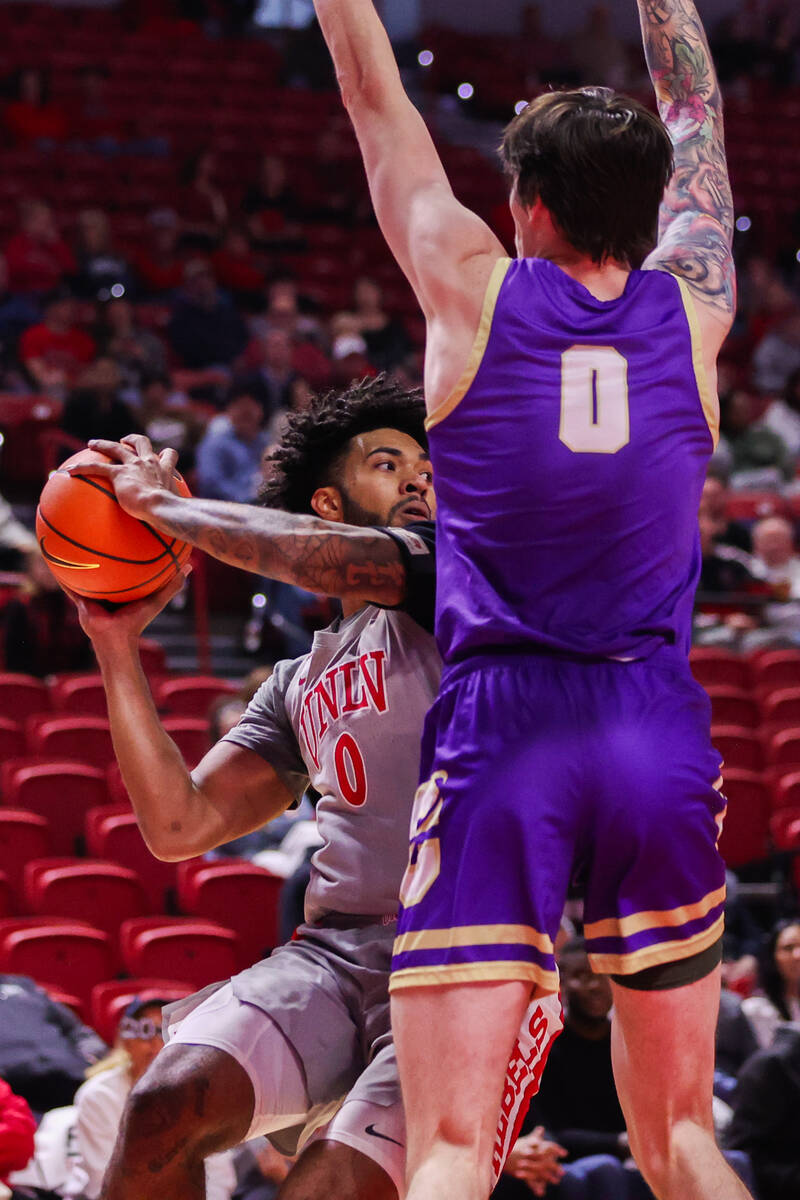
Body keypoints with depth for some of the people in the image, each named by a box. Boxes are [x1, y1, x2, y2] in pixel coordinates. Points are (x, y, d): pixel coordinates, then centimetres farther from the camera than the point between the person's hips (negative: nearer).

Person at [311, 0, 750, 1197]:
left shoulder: (475, 292, 0)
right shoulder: (694, 305, 6)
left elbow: (376, 98, 13)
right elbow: (694, 110, 23)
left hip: (501, 734, -3)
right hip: (661, 737, 3)